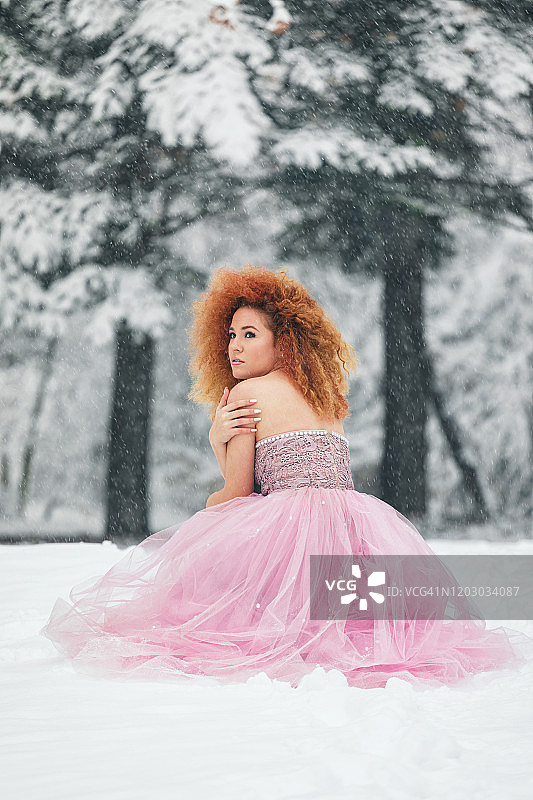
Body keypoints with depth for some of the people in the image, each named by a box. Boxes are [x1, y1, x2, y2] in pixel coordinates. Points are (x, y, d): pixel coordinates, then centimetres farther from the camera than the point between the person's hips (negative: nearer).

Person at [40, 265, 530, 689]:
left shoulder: (247, 392, 1)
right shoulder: (326, 397, 23)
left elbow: (237, 494, 4)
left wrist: (206, 505, 25)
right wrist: (219, 439, 6)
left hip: (290, 525, -8)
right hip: (358, 521, 8)